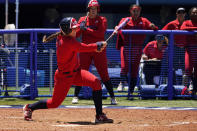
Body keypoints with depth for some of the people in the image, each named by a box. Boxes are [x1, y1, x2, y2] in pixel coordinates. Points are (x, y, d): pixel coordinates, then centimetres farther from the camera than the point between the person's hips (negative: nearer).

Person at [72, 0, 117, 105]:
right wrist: (80, 26, -17)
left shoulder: (102, 20, 2)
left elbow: (101, 33, -15)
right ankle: (75, 96, 7)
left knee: (104, 75, -3)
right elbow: (76, 34, 2)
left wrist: (86, 29, -18)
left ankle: (112, 97, 0)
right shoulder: (82, 19, 10)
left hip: (99, 50, -2)